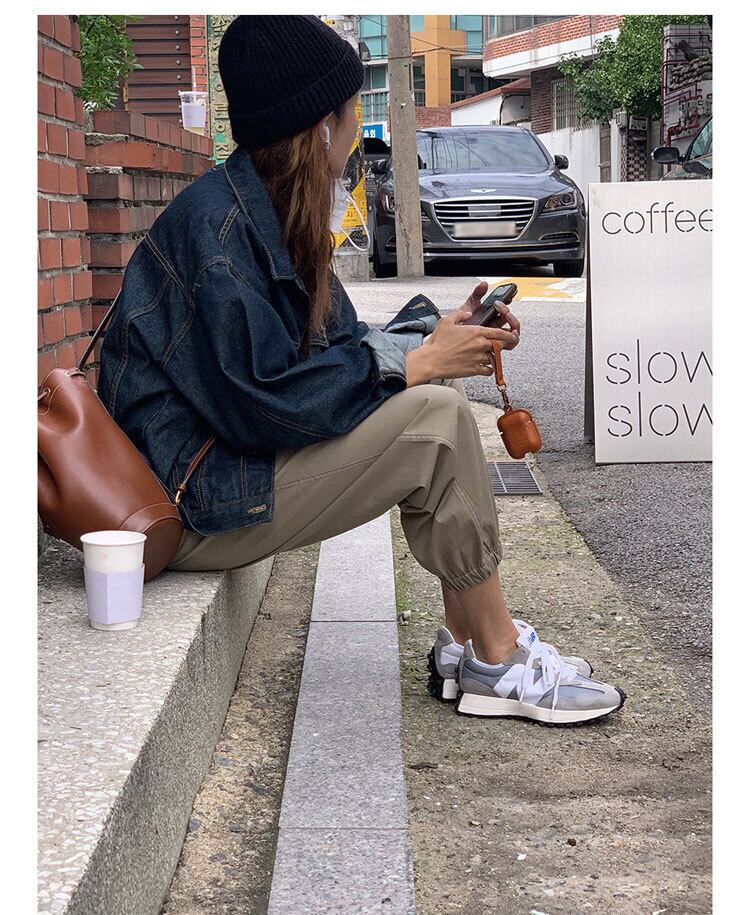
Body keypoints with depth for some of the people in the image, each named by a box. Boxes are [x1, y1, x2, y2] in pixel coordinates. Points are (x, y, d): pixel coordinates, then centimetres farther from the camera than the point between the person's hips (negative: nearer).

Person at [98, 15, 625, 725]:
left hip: (234, 456, 10)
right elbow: (258, 405, -25)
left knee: (438, 393, 3)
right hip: (195, 506, -10)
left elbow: (333, 347, 14)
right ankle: (497, 664, -7)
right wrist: (408, 363, -19)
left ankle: (465, 639, 1)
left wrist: (431, 333, 0)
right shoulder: (214, 222, -20)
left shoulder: (274, 214, 10)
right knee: (437, 420, -19)